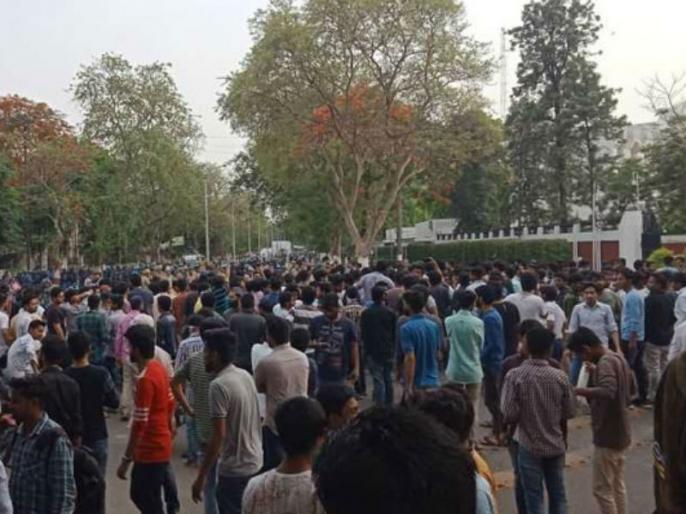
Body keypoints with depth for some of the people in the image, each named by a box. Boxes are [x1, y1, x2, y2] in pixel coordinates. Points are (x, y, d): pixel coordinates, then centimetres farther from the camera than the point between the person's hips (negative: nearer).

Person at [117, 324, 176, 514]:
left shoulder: (145, 379, -24)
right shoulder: (159, 368, 4)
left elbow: (139, 424, -24)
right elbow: (170, 402, 15)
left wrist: (126, 459, -18)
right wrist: (168, 427, 28)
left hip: (151, 450, -9)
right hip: (160, 445, 9)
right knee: (139, 494, 22)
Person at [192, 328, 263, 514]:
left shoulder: (219, 385, -22)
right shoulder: (246, 376, 4)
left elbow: (219, 435, -24)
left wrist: (201, 477, -18)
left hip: (234, 468, -8)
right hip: (254, 461, 8)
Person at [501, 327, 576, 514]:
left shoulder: (515, 375, -15)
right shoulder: (560, 376, -7)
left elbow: (509, 414, -16)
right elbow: (570, 412, 0)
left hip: (529, 446, -2)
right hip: (555, 445, 3)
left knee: (534, 498, 7)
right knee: (558, 495, 16)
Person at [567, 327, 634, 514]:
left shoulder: (605, 362, -21)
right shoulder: (618, 358, 8)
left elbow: (608, 392, -39)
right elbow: (630, 387, 23)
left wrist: (578, 391, -31)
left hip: (607, 436, -10)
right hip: (621, 433, 10)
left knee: (602, 490, 1)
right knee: (618, 486, 18)